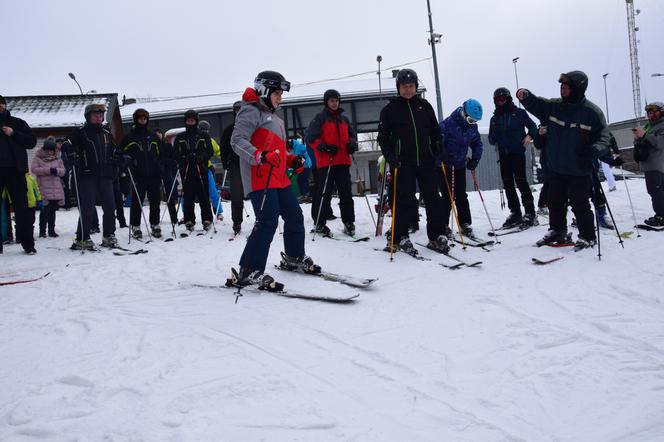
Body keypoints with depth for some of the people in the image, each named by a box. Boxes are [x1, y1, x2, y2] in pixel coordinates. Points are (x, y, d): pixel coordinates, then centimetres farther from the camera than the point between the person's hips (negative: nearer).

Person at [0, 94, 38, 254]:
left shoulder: (17, 123, 11)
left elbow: (32, 141, 3)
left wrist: (13, 134, -9)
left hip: (15, 170, -1)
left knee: (21, 207, 1)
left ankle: (27, 243, 5)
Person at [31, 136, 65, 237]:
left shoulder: (58, 158, 12)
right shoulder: (38, 157, 3)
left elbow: (63, 171, 9)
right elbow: (34, 169, -9)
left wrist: (56, 170, -14)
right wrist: (48, 170, -16)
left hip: (56, 189, 4)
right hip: (44, 188, -4)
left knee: (53, 210, 9)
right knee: (45, 209, -7)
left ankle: (52, 230, 16)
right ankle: (42, 231, 0)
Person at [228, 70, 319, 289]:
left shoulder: (274, 118, 28)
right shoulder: (252, 112, -3)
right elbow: (238, 141, -16)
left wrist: (292, 161, 16)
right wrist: (260, 156, -32)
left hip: (279, 178, 10)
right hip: (259, 178, -10)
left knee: (294, 216, 13)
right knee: (268, 221, -18)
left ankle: (295, 258, 32)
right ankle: (249, 271, -15)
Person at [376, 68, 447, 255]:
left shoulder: (424, 106, 12)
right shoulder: (390, 109, 3)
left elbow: (435, 131, 17)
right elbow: (383, 136, 3)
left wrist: (438, 149, 2)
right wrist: (390, 157, -10)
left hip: (426, 161, 3)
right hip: (403, 163, -3)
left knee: (433, 199, 3)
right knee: (405, 201, -4)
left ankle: (436, 237, 11)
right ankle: (398, 238, 8)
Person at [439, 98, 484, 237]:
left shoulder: (472, 126, 2)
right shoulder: (448, 124, -19)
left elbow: (478, 144, 14)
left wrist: (474, 160, 2)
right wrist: (446, 159, -25)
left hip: (460, 166, 5)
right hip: (445, 166, -5)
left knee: (461, 196, 7)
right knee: (448, 196, -4)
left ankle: (465, 223, 13)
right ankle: (443, 225, 6)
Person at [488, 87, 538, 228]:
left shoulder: (519, 113, 4)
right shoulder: (494, 118, 15)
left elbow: (532, 126, 8)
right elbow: (491, 140, 14)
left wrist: (529, 136, -12)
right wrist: (494, 135, -8)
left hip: (518, 153, -4)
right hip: (503, 155, 4)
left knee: (521, 181, -10)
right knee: (508, 184, 3)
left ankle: (530, 212, -5)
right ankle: (515, 213, 10)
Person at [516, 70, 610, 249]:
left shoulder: (592, 112, -12)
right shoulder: (554, 106, 0)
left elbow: (603, 137, -7)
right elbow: (536, 104, 5)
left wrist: (594, 150, -27)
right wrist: (525, 96, -18)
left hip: (579, 170, -5)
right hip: (556, 168, 5)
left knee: (579, 204, -2)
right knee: (555, 201, 16)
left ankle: (587, 237, 14)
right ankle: (557, 231, 33)